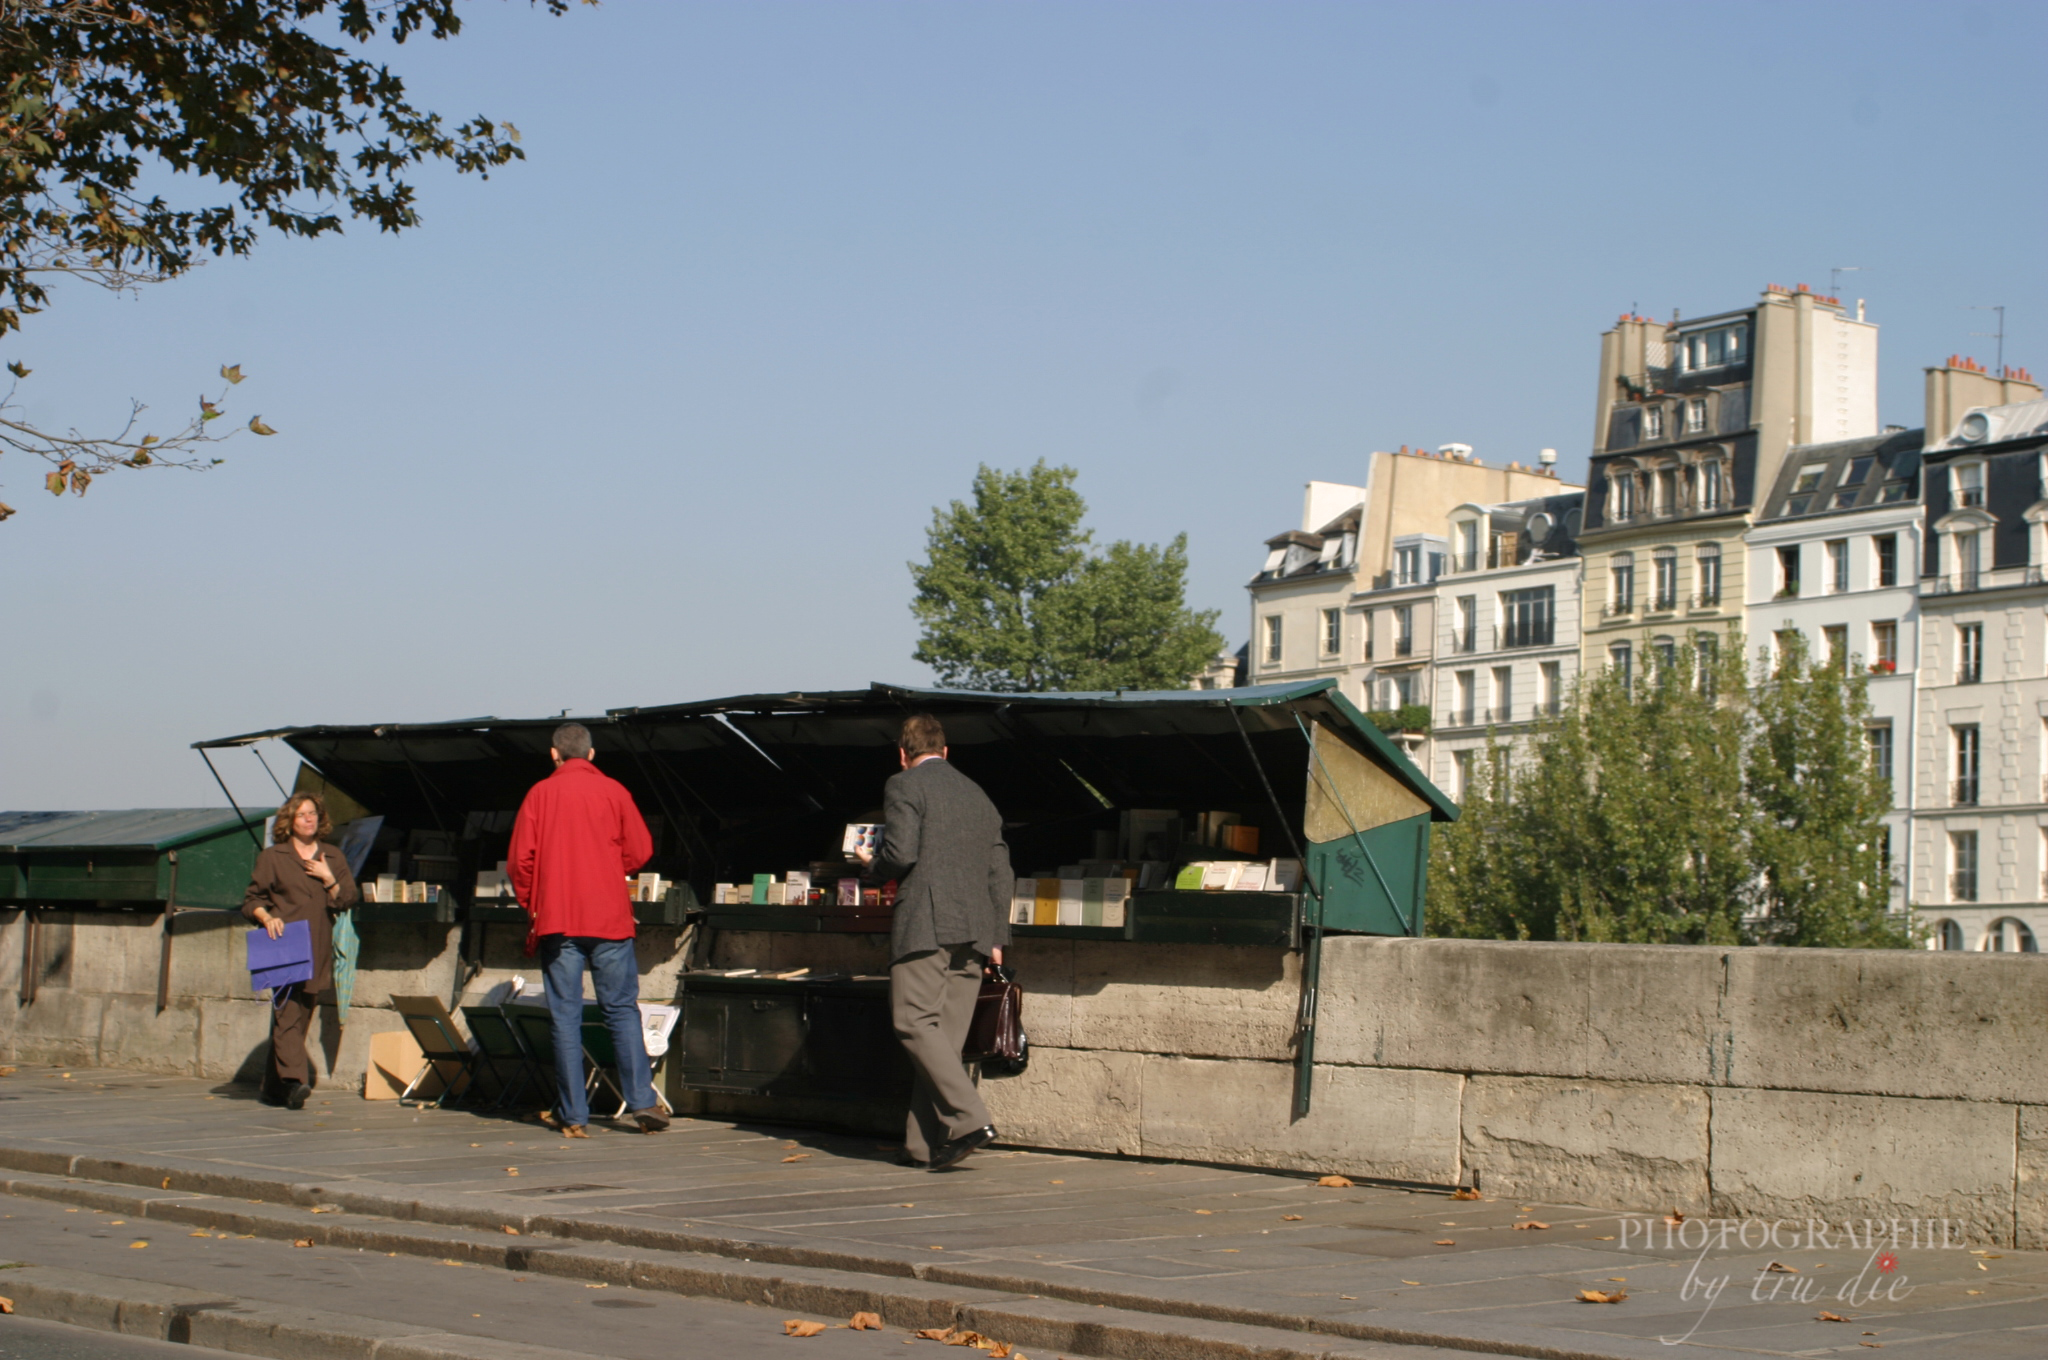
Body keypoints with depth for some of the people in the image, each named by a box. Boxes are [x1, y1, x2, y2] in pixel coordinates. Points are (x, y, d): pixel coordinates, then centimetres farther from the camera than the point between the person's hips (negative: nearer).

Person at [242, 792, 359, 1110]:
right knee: (287, 1012, -17)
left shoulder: (333, 858, 15)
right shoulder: (271, 857, 7)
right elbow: (252, 899, 6)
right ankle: (294, 1081, -28)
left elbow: (347, 899, 10)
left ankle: (273, 1087, 15)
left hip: (317, 950, 4)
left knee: (301, 1016, 6)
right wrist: (266, 918, -13)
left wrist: (328, 879, -5)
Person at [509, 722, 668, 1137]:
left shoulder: (540, 794, 3)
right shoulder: (613, 791, 3)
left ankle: (574, 1115, 0)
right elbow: (640, 850, 2)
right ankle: (642, 1101, -6)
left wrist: (531, 904, 15)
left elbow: (521, 859, 0)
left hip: (557, 920, 0)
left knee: (565, 1017, 2)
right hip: (609, 917, 0)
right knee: (622, 1010, 5)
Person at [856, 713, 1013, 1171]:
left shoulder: (903, 786, 0)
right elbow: (1000, 872, 18)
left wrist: (872, 862, 10)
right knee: (946, 1034, 6)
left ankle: (970, 1119, -24)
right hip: (975, 929, 7)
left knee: (915, 1022, -9)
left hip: (926, 923, -7)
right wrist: (997, 938, 20)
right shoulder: (978, 795, 21)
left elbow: (901, 854, -12)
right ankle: (926, 1143, 6)